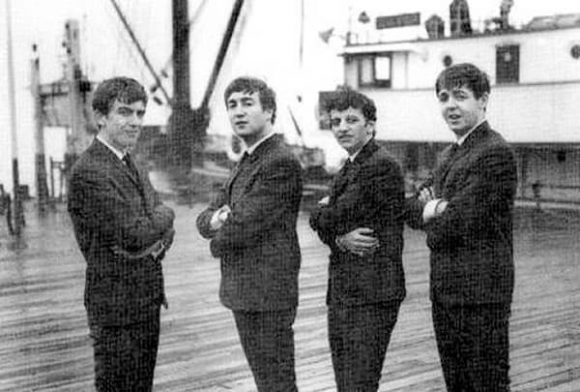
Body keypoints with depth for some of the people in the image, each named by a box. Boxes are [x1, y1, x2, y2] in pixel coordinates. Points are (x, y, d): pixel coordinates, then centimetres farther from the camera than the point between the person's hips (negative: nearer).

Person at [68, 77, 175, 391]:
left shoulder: (130, 166, 13)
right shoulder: (88, 172, -18)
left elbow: (164, 231, 11)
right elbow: (135, 235, -24)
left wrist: (156, 243, -12)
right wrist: (164, 214, -5)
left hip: (147, 300, 9)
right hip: (116, 303, -9)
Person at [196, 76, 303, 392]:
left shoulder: (282, 163, -17)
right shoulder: (247, 161, 15)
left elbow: (244, 226, -22)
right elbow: (204, 219, 12)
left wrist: (217, 241, -1)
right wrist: (215, 220, -11)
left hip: (268, 294, -9)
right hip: (243, 293, 9)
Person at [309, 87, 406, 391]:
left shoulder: (382, 166, -13)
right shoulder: (349, 169, 17)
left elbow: (334, 216, -17)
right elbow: (324, 226, 12)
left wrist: (319, 212, 5)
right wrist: (340, 239, -10)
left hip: (371, 296, -9)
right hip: (341, 294, 9)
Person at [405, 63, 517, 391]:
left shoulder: (496, 153, -15)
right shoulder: (452, 154, 16)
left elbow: (456, 223, -21)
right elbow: (412, 209, 12)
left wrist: (432, 217, -1)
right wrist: (427, 208, -9)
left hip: (480, 292, -9)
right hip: (445, 290, 9)